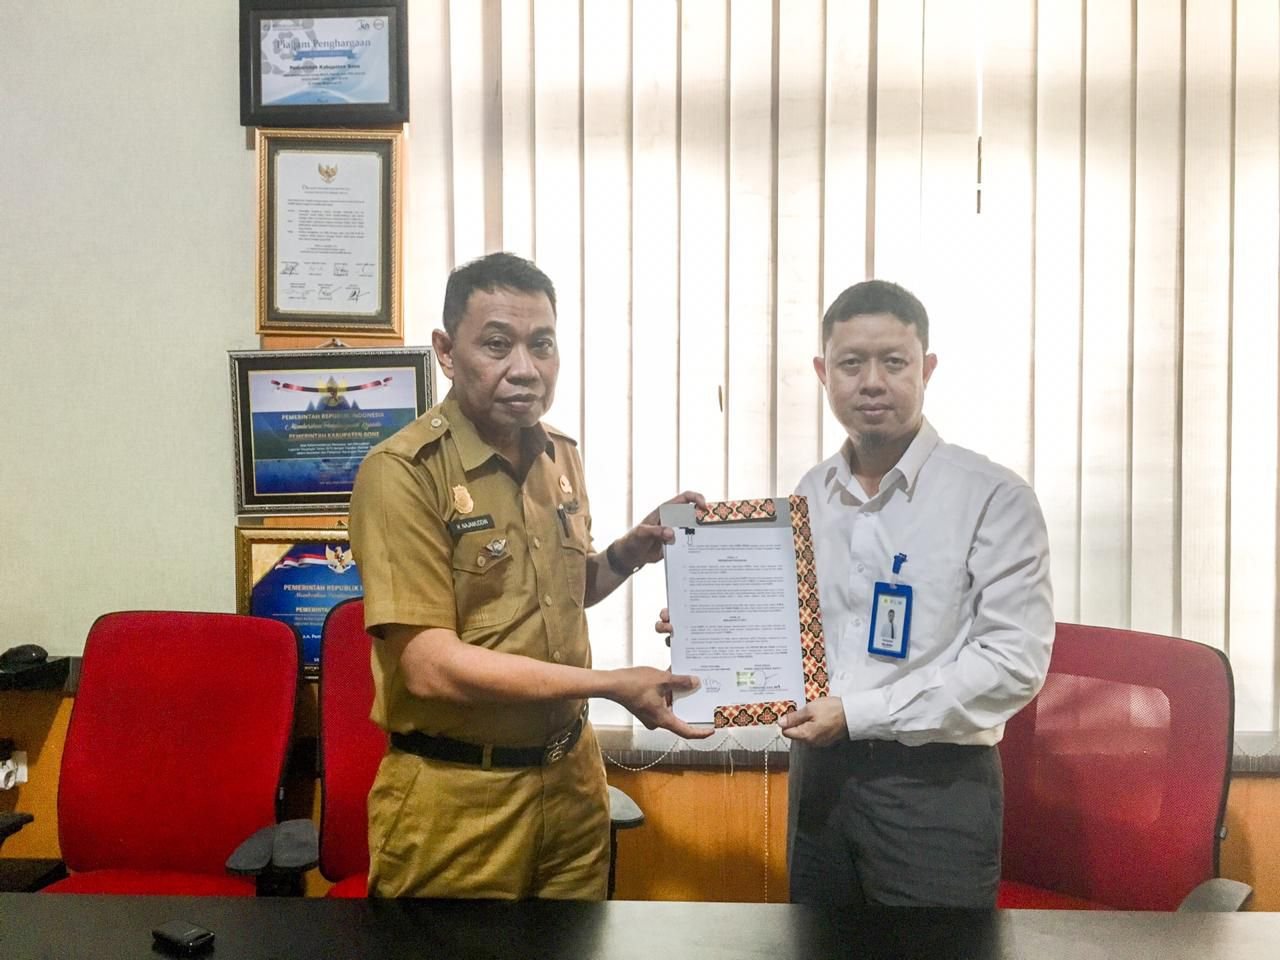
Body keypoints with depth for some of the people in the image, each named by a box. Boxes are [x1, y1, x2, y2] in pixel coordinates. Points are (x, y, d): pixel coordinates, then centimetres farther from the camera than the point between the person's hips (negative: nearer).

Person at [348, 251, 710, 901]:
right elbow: (430, 666, -22)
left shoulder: (562, 457, 5)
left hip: (572, 779, 7)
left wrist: (629, 553, -1)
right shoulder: (402, 473, -18)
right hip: (455, 802, -6)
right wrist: (614, 685, -20)